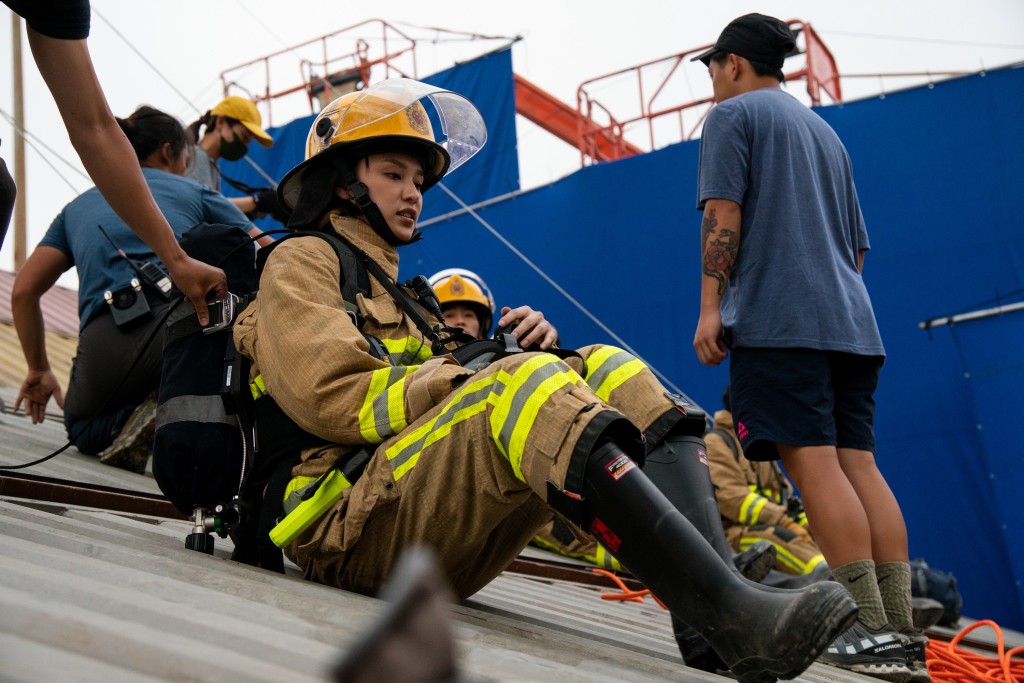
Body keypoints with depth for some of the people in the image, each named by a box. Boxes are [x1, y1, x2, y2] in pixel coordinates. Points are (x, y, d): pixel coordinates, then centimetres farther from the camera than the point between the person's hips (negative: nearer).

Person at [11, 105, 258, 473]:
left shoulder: (78, 207, 29)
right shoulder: (195, 193, 21)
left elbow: (23, 292, 24)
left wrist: (39, 370, 35)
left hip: (111, 341, 2)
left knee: (84, 429, 32)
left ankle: (131, 421, -4)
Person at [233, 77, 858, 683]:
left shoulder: (392, 290, 35)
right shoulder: (302, 261, 10)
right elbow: (330, 395, -9)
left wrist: (537, 349, -3)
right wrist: (467, 379, -14)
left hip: (445, 551, 8)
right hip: (350, 526, -7)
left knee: (605, 369, -6)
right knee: (524, 382, -31)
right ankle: (730, 611, -47)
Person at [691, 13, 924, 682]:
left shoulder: (734, 113, 6)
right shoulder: (825, 131, 28)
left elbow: (723, 214, -7)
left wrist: (711, 307, -9)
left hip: (776, 318, -7)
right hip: (850, 321, 8)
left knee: (814, 463, -12)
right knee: (859, 463, 3)